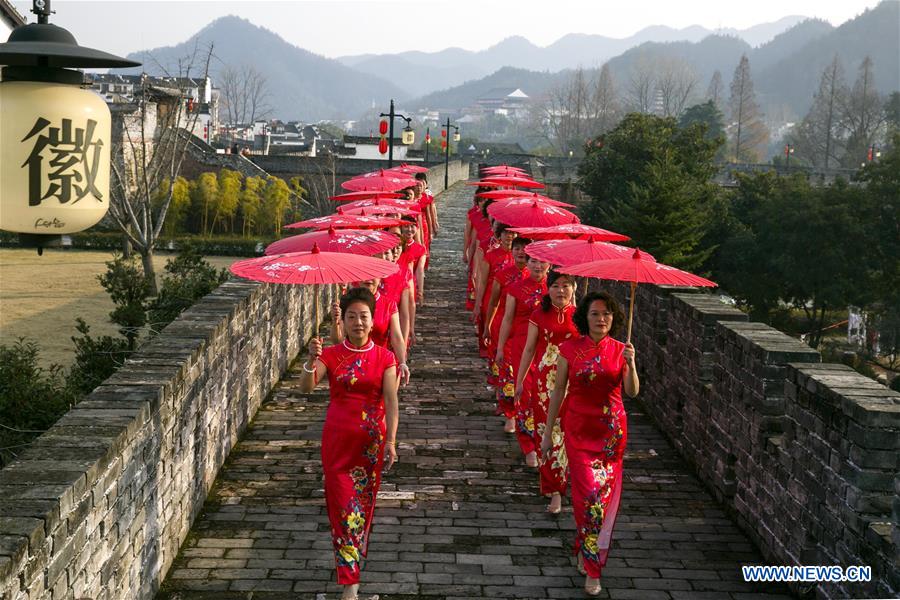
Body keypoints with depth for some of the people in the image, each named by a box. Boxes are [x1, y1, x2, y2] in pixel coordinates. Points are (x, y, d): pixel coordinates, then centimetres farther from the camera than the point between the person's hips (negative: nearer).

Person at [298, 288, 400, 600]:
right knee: (343, 505, -3)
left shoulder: (384, 357, -3)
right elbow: (306, 387, -18)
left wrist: (391, 441, -16)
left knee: (364, 501, 14)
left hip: (372, 440, 1)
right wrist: (311, 360, -37)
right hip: (338, 440, -1)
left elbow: (391, 401, -8)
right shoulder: (331, 355, -3)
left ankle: (354, 549, 42)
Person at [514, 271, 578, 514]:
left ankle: (554, 490, 4)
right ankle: (554, 487, 14)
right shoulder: (540, 314, 1)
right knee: (545, 432, 2)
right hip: (544, 381, 1)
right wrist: (519, 380, 8)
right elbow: (529, 349, 7)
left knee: (562, 432, -3)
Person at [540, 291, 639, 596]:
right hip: (579, 429, -2)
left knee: (605, 496, 6)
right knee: (590, 493, -8)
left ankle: (589, 556, 28)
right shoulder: (570, 349, -5)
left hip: (612, 430, 2)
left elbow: (632, 392, -9)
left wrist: (631, 364, -27)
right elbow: (558, 392, 1)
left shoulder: (619, 350, 0)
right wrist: (547, 433, 3)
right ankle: (592, 566, 9)